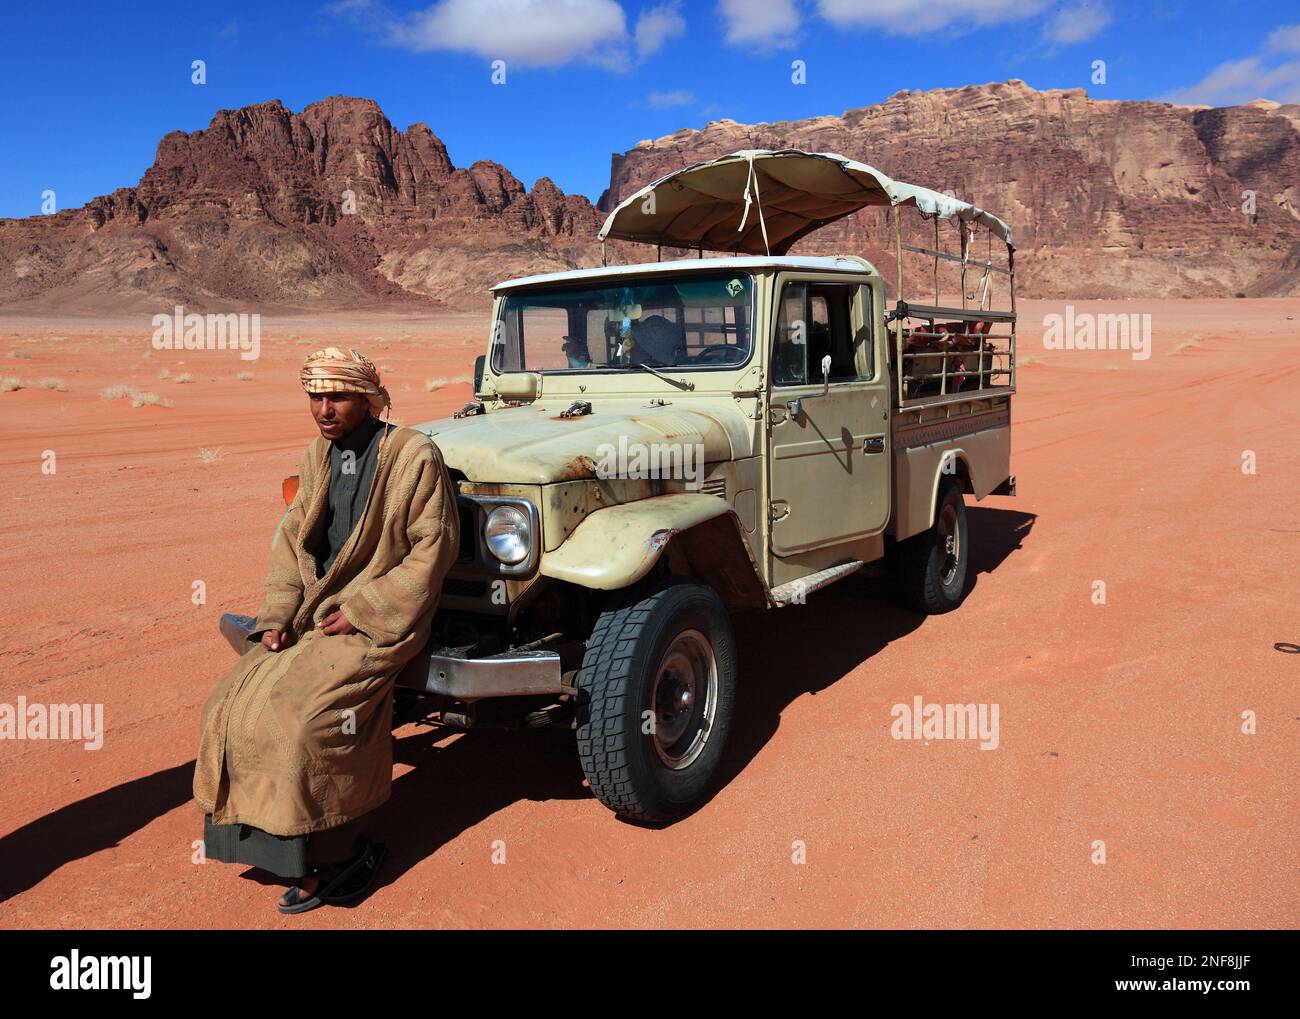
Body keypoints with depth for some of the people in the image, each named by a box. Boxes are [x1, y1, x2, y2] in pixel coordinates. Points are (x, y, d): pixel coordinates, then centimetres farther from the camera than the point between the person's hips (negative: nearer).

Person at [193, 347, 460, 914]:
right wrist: (276, 617, -2)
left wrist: (361, 612, -17)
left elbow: (433, 547, -14)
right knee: (231, 707, -4)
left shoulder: (413, 456, -12)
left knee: (296, 715, -22)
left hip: (378, 623, -7)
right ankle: (281, 844, 10)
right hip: (312, 615, 8)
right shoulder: (319, 454, 10)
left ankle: (340, 857, -1)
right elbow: (294, 538, 12)